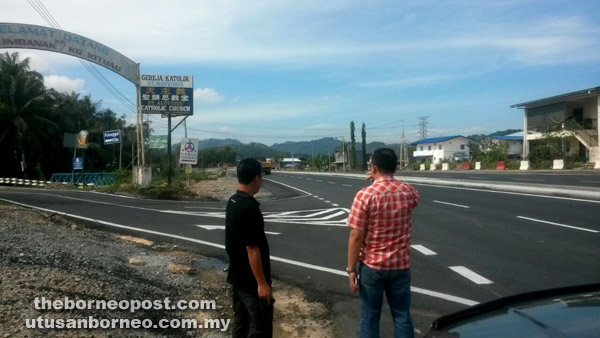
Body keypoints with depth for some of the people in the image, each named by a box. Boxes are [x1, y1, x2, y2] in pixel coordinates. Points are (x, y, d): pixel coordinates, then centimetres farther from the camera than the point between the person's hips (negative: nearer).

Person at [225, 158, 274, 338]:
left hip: (237, 275, 9)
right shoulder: (249, 207, -24)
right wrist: (262, 283, -19)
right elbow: (252, 249, -24)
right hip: (251, 280, -9)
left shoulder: (232, 201, 5)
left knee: (241, 321, 17)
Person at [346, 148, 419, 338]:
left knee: (370, 316, 11)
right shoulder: (408, 191, -4)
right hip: (401, 265, 3)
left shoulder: (364, 195, -17)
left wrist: (351, 269, -6)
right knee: (402, 315, 15)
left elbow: (356, 236, -16)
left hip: (372, 266, -3)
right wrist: (384, 180, 16)